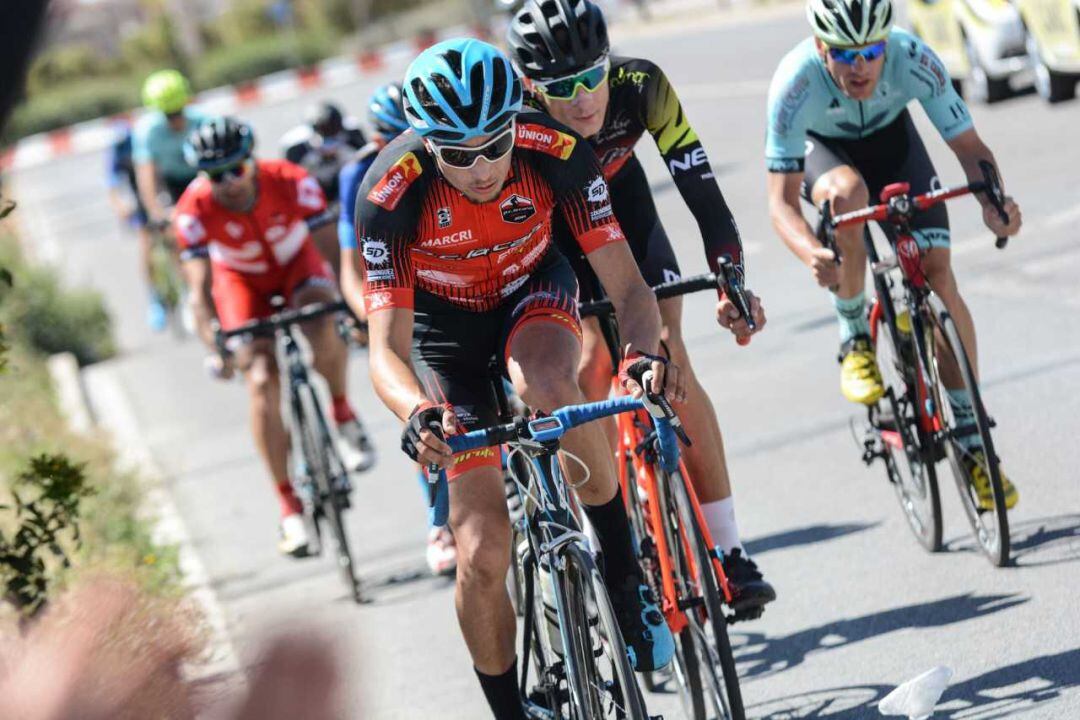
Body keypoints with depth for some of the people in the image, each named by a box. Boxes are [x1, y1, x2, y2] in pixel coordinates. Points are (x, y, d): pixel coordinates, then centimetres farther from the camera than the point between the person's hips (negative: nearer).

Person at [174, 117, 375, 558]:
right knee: (262, 382, -15)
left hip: (297, 264, 0)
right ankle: (289, 508, -5)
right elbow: (200, 292, -33)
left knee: (324, 326, -34)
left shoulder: (291, 183, -32)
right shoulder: (195, 210, -31)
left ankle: (343, 414, -5)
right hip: (242, 281, 1)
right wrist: (215, 348, -49)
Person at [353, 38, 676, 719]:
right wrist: (417, 412, -56)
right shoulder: (391, 194, -32)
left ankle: (626, 571, -18)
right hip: (444, 325, 0)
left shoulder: (556, 149, -30)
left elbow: (627, 284, -27)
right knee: (483, 554, -9)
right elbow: (387, 348, -34)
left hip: (534, 289, 0)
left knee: (546, 385, -39)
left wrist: (645, 351, -49)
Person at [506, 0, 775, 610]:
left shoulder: (642, 87, -32)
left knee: (667, 358, -12)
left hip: (618, 196, 1)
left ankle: (729, 550, -8)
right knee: (591, 365, -17)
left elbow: (701, 189, -29)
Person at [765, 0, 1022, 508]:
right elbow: (782, 200, -35)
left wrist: (993, 203, -47)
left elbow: (969, 146, -25)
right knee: (847, 193, -38)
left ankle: (971, 439, -3)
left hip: (891, 140, 2)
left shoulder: (914, 60, -33)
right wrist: (812, 255, -55)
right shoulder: (795, 82, -37)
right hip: (821, 148, -1)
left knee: (938, 274, -14)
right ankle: (854, 340, -14)